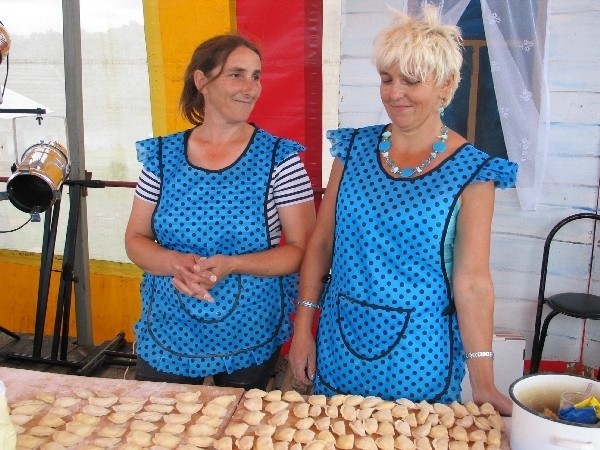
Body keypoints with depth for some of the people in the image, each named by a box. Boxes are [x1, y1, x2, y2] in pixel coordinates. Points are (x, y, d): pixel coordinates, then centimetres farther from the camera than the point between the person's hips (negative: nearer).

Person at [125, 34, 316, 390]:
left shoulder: (279, 158, -9)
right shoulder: (162, 155, -1)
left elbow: (302, 250, -10)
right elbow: (136, 240, 2)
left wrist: (232, 264, -24)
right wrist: (175, 263, -19)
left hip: (249, 340, -1)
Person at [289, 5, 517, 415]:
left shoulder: (471, 172, -11)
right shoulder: (354, 149, -1)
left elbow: (471, 282, -13)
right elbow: (321, 243, 2)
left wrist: (484, 384, -15)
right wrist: (303, 326, 0)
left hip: (418, 357, -3)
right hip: (339, 348, 4)